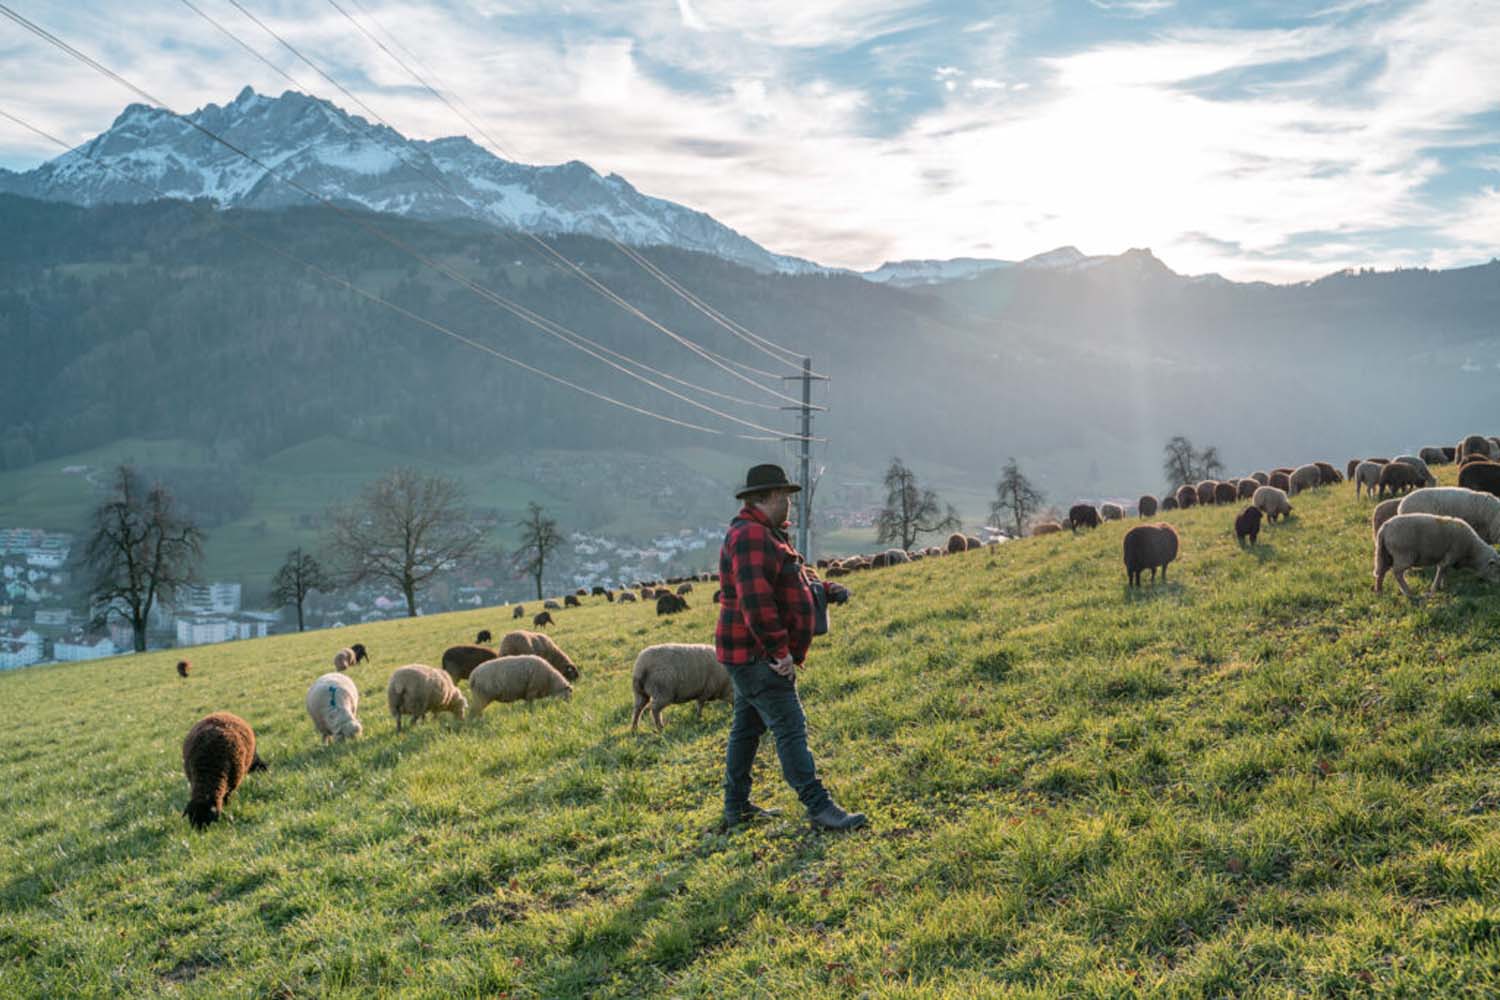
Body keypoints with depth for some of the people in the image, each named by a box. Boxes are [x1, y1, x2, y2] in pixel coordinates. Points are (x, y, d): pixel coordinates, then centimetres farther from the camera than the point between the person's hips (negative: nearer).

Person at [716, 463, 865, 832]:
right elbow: (755, 599, -28)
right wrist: (779, 649, -26)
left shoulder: (765, 535, 18)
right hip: (756, 654, -11)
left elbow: (792, 581, 24)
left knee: (747, 728, 15)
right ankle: (819, 808, -8)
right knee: (790, 729, -10)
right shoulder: (751, 536, -19)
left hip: (753, 656, 11)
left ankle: (736, 807, 24)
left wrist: (825, 590, 7)